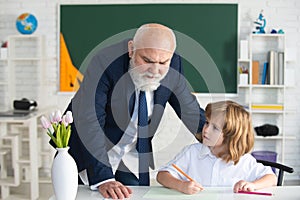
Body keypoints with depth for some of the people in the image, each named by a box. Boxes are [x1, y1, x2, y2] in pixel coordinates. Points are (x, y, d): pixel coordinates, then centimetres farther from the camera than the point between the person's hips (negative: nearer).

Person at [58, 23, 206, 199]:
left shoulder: (173, 64, -16)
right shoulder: (104, 62, -30)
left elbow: (191, 111, -3)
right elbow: (89, 122, -34)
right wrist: (103, 178, -40)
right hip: (88, 150, -3)